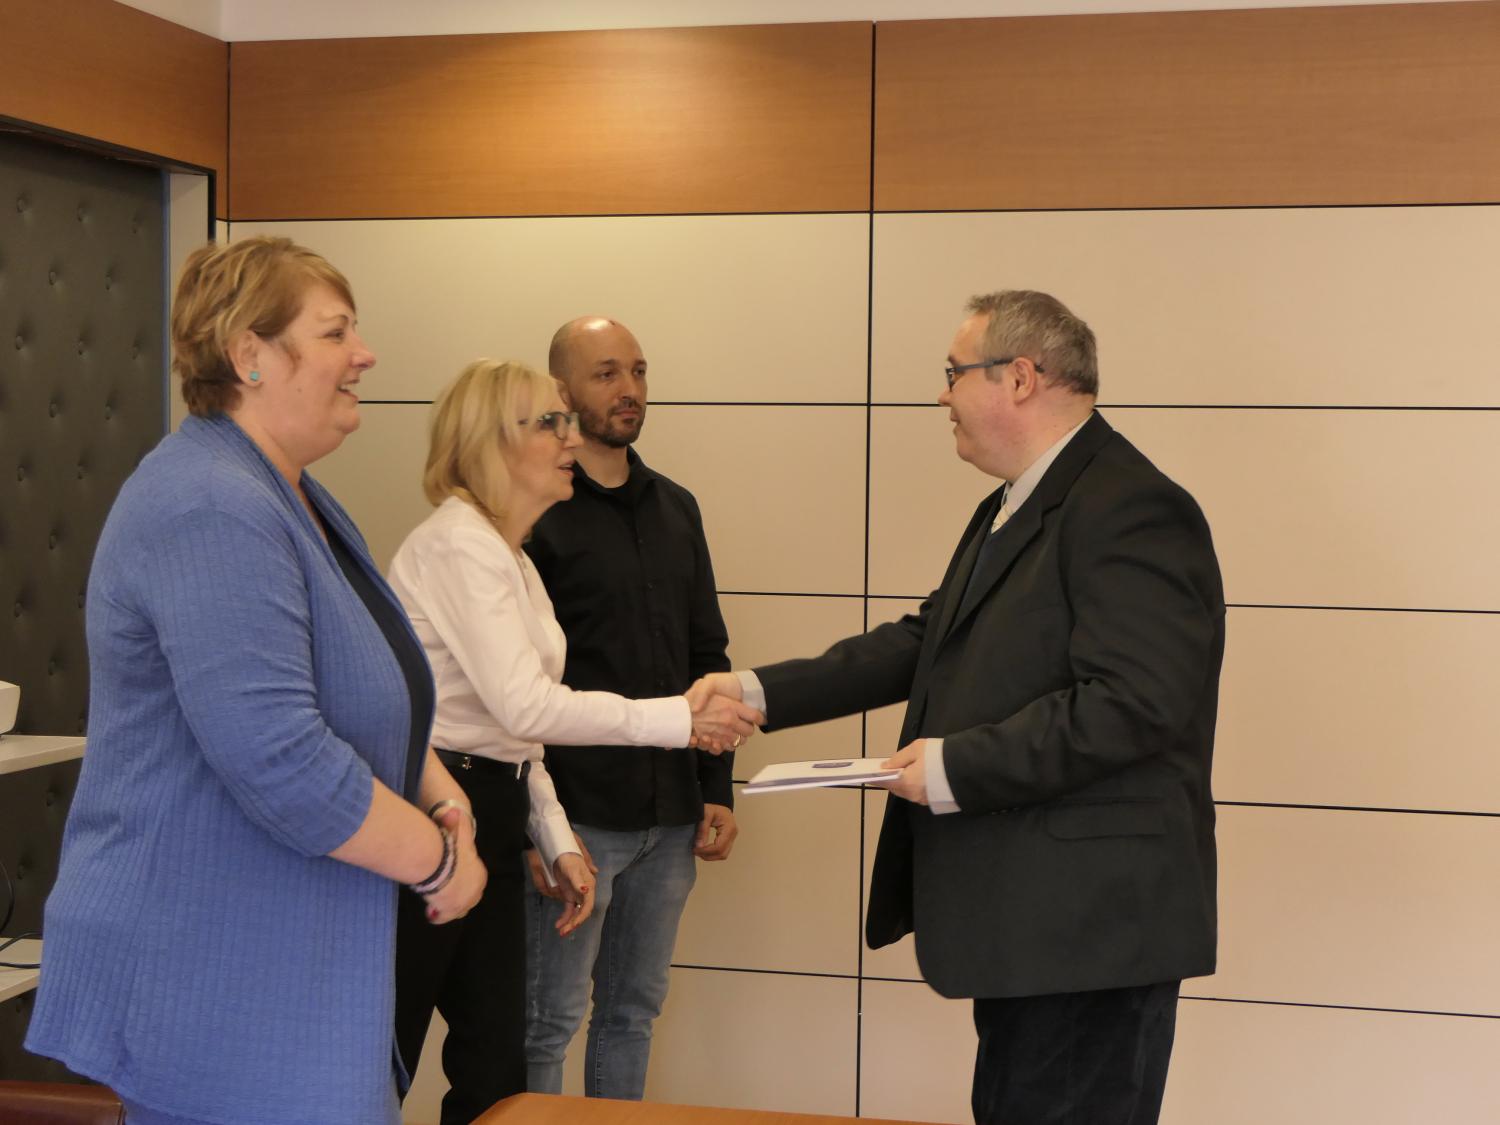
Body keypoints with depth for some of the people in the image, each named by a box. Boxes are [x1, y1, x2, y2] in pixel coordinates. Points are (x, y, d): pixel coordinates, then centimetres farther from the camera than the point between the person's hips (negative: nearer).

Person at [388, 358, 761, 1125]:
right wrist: (681, 719, -21)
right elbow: (525, 707, -24)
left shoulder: (512, 558, 16)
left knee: (496, 1062, 10)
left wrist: (555, 840, 10)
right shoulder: (457, 543, -15)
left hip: (492, 820, 9)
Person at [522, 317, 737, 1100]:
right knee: (549, 1022, 2)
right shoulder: (535, 513, -8)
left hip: (672, 818, 6)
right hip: (576, 816, -6)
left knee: (635, 1011, 14)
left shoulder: (676, 508, 12)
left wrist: (718, 789, 11)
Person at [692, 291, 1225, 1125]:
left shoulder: (1131, 510, -18)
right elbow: (923, 644, 18)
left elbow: (1134, 703, -26)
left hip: (1091, 928, -11)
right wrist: (761, 693, 11)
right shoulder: (1008, 512, 17)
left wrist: (957, 766, -21)